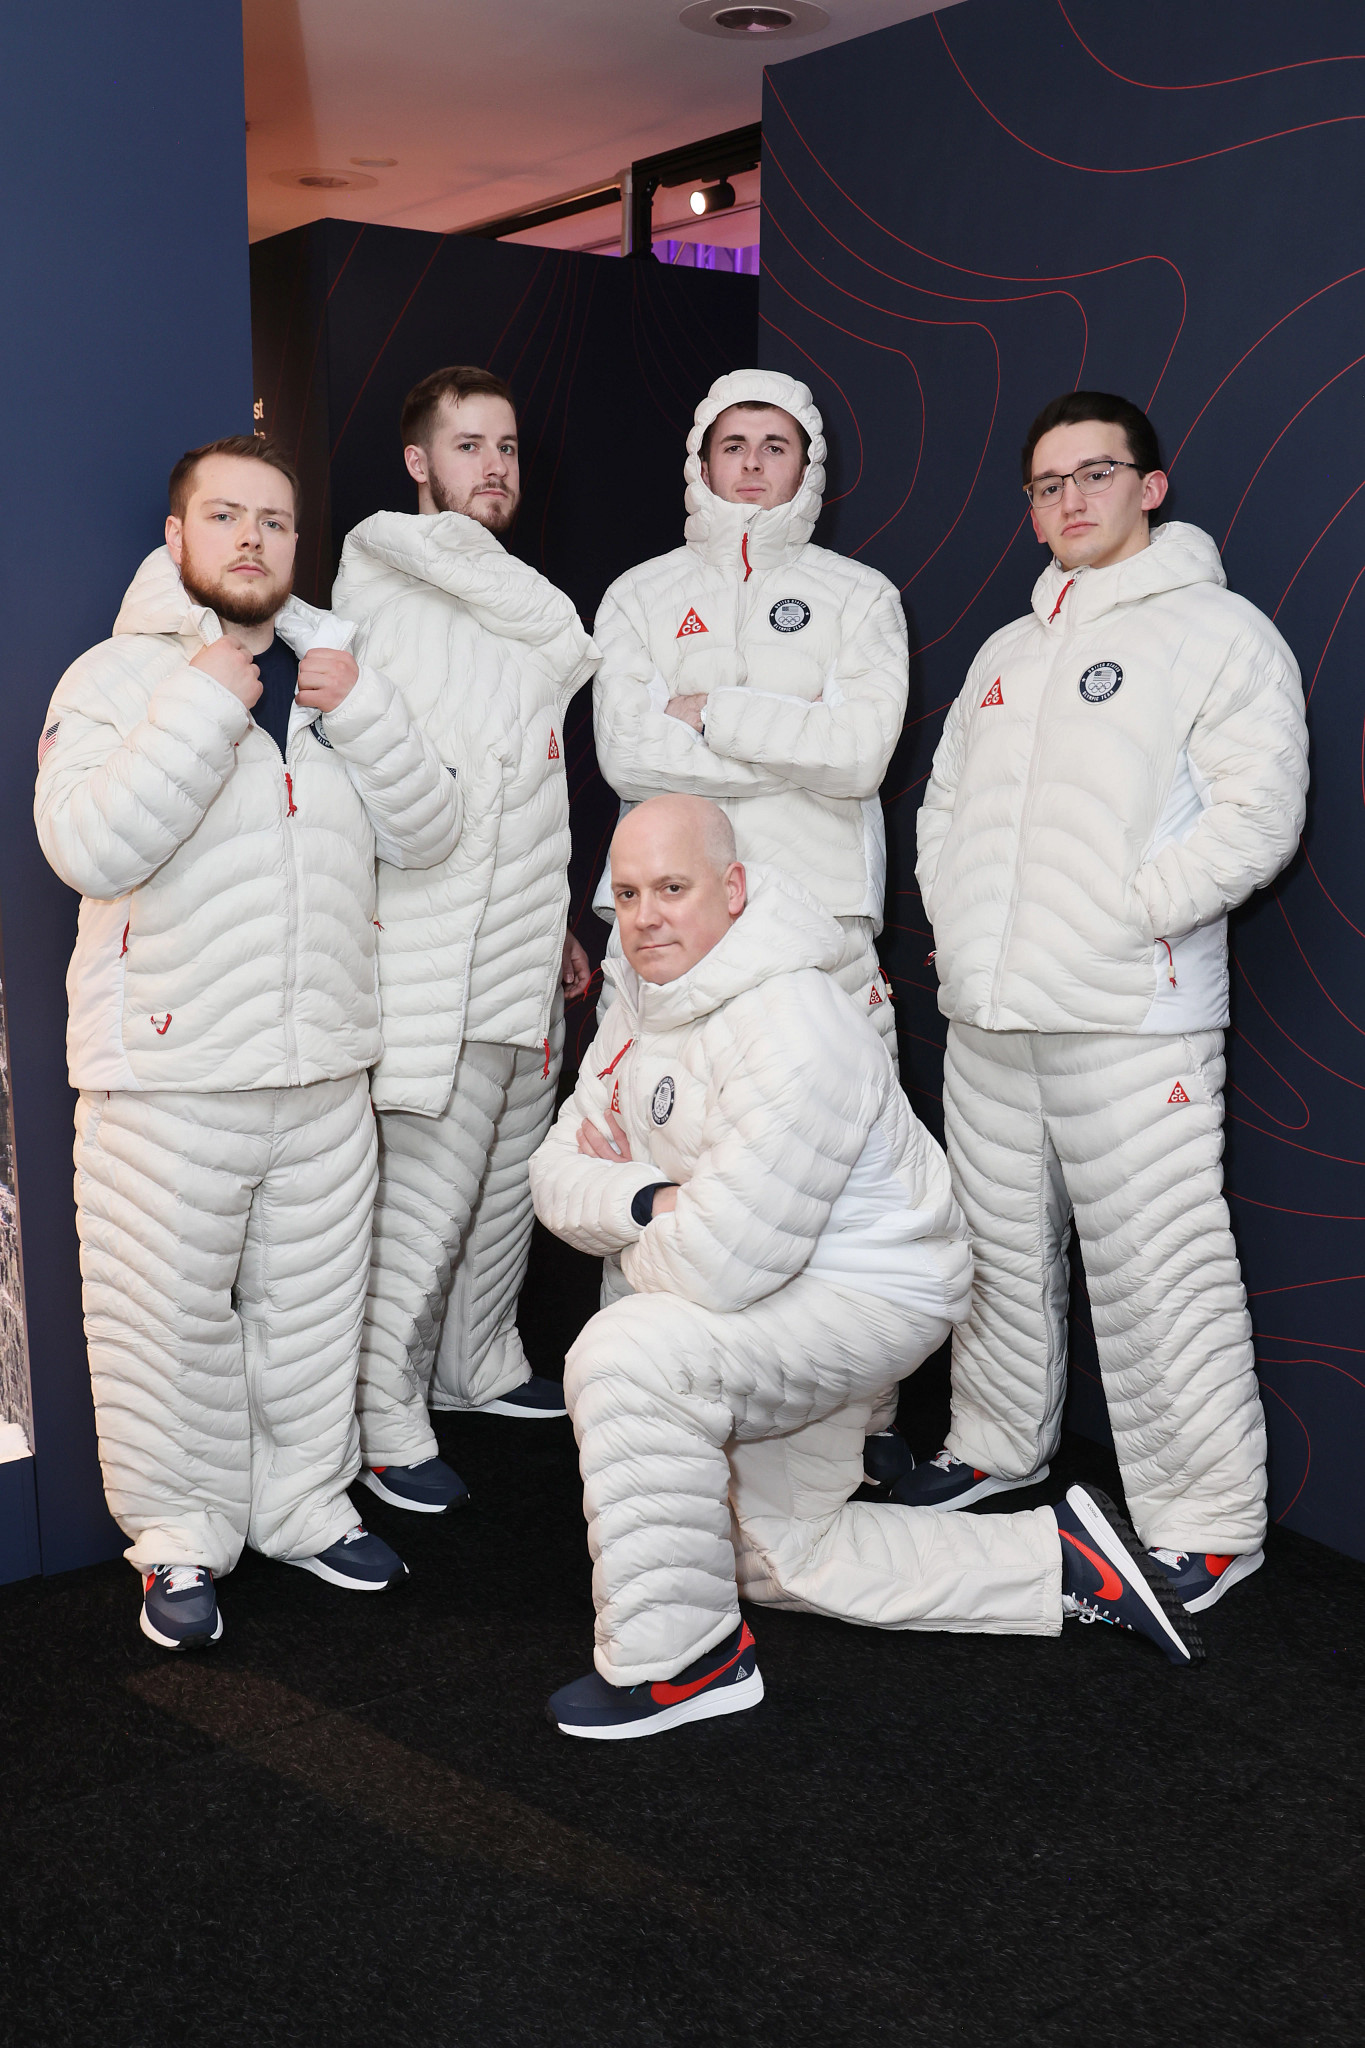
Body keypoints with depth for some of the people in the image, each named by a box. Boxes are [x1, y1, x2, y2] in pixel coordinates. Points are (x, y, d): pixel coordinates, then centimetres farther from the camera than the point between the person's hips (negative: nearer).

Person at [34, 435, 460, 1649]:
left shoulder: (330, 674, 13)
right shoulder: (117, 676, -3)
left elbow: (428, 834, 5)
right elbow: (88, 849, -20)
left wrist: (359, 710, -9)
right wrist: (204, 705, -20)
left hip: (324, 1069, 5)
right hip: (167, 1073, -4)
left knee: (315, 1302, 14)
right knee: (172, 1317, 3)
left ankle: (306, 1507, 31)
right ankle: (181, 1539, 21)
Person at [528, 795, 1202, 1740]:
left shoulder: (790, 1031, -31)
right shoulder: (645, 995, -2)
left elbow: (722, 1264, -34)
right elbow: (560, 1169, -4)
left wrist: (629, 1232, -13)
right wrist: (649, 1199, -24)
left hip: (867, 1298, -10)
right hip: (777, 1316, 10)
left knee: (626, 1354, -31)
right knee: (787, 1560, 21)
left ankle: (684, 1659, -15)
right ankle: (1064, 1557, 27)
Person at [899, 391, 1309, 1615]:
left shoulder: (1220, 631, -2)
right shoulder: (1008, 650, 20)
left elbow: (1256, 816, -11)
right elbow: (947, 804, 25)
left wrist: (1117, 917, -15)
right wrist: (953, 920, 8)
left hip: (1132, 1022, -7)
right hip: (985, 1014, 7)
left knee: (1158, 1273, -7)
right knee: (1003, 1251, 16)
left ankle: (1208, 1525, 4)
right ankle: (997, 1445, 34)